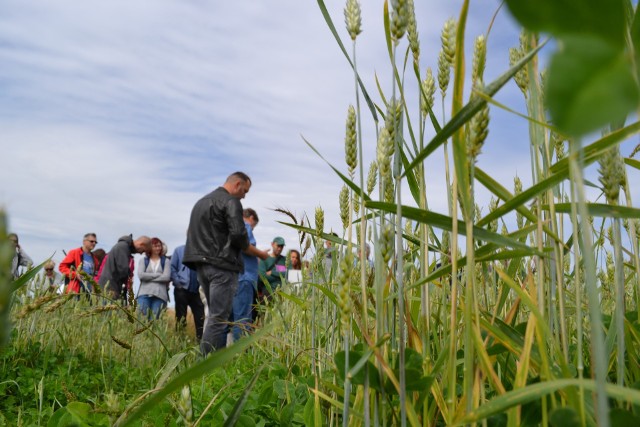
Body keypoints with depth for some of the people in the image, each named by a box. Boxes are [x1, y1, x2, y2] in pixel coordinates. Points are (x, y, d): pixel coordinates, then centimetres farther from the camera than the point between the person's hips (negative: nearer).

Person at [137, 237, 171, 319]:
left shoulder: (166, 261, 11)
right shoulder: (143, 260, 14)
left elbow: (167, 277, -4)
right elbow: (141, 275, -2)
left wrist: (149, 277, -2)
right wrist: (158, 275, -2)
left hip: (160, 295, 0)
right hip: (144, 293, 0)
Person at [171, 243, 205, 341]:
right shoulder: (179, 250, 5)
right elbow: (172, 268, 1)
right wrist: (178, 283, -8)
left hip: (195, 290, 2)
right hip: (182, 289, -2)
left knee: (200, 317, 0)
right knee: (181, 318, 2)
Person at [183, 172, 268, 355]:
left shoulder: (201, 201, 23)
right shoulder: (231, 202, -6)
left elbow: (192, 234, 24)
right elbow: (238, 236, -14)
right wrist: (259, 253, -1)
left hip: (201, 265, 9)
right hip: (222, 266, -9)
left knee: (216, 314, 13)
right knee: (219, 317, -8)